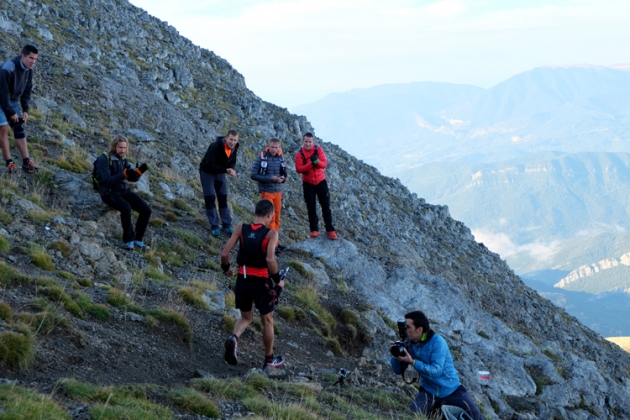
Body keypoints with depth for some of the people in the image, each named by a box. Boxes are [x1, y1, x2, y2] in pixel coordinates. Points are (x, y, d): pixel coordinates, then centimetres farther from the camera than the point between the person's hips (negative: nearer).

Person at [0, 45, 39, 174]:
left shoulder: (28, 70, -7)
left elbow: (26, 91, 4)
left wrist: (25, 109, -3)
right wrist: (11, 112, -21)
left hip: (12, 101, 7)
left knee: (19, 128, 2)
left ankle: (26, 161, 1)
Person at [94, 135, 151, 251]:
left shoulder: (122, 160, 10)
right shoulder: (103, 160, -12)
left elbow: (133, 178, 8)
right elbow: (106, 180, -23)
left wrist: (139, 171, -15)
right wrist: (124, 175, -34)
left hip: (123, 191, 7)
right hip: (109, 193, -7)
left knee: (146, 210, -10)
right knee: (126, 207, -36)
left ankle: (138, 239, 2)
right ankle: (128, 240, -21)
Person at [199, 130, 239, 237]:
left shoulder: (234, 147, -12)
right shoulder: (215, 146, -33)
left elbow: (232, 161, 2)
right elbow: (210, 165, -32)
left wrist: (231, 169, -22)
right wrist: (226, 170, -39)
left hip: (220, 173, 6)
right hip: (207, 172, -6)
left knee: (223, 199, 7)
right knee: (210, 199, -5)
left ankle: (227, 225, 13)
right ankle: (214, 226, 1)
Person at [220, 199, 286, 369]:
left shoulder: (241, 228, -3)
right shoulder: (271, 234, -13)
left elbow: (225, 253, -6)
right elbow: (270, 259, -26)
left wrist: (226, 269, 13)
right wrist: (278, 280, -12)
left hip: (242, 279, 3)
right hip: (261, 282, -3)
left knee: (246, 318, 22)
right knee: (267, 321, 18)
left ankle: (234, 338, -10)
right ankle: (269, 359, 30)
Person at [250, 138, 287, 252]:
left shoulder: (281, 158, 3)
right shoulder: (261, 157, -10)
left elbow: (284, 174, 13)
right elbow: (253, 175, -11)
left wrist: (282, 179, -12)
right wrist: (269, 178, -21)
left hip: (278, 191, 5)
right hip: (266, 191, -5)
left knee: (277, 218, 10)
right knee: (270, 217, -7)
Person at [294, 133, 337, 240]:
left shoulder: (319, 149, -7)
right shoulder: (299, 153, -10)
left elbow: (324, 164, -14)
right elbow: (299, 169, -18)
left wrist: (317, 161, -35)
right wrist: (310, 163, -31)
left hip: (321, 181, 1)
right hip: (308, 183, -1)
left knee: (326, 205, 2)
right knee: (311, 207, 3)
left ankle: (330, 229, 7)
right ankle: (314, 230, 11)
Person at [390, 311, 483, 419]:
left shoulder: (437, 341, -21)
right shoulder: (410, 344, -5)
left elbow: (436, 371, -29)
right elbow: (398, 370, -2)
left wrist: (412, 362, -36)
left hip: (451, 390, -3)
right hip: (429, 391, 4)